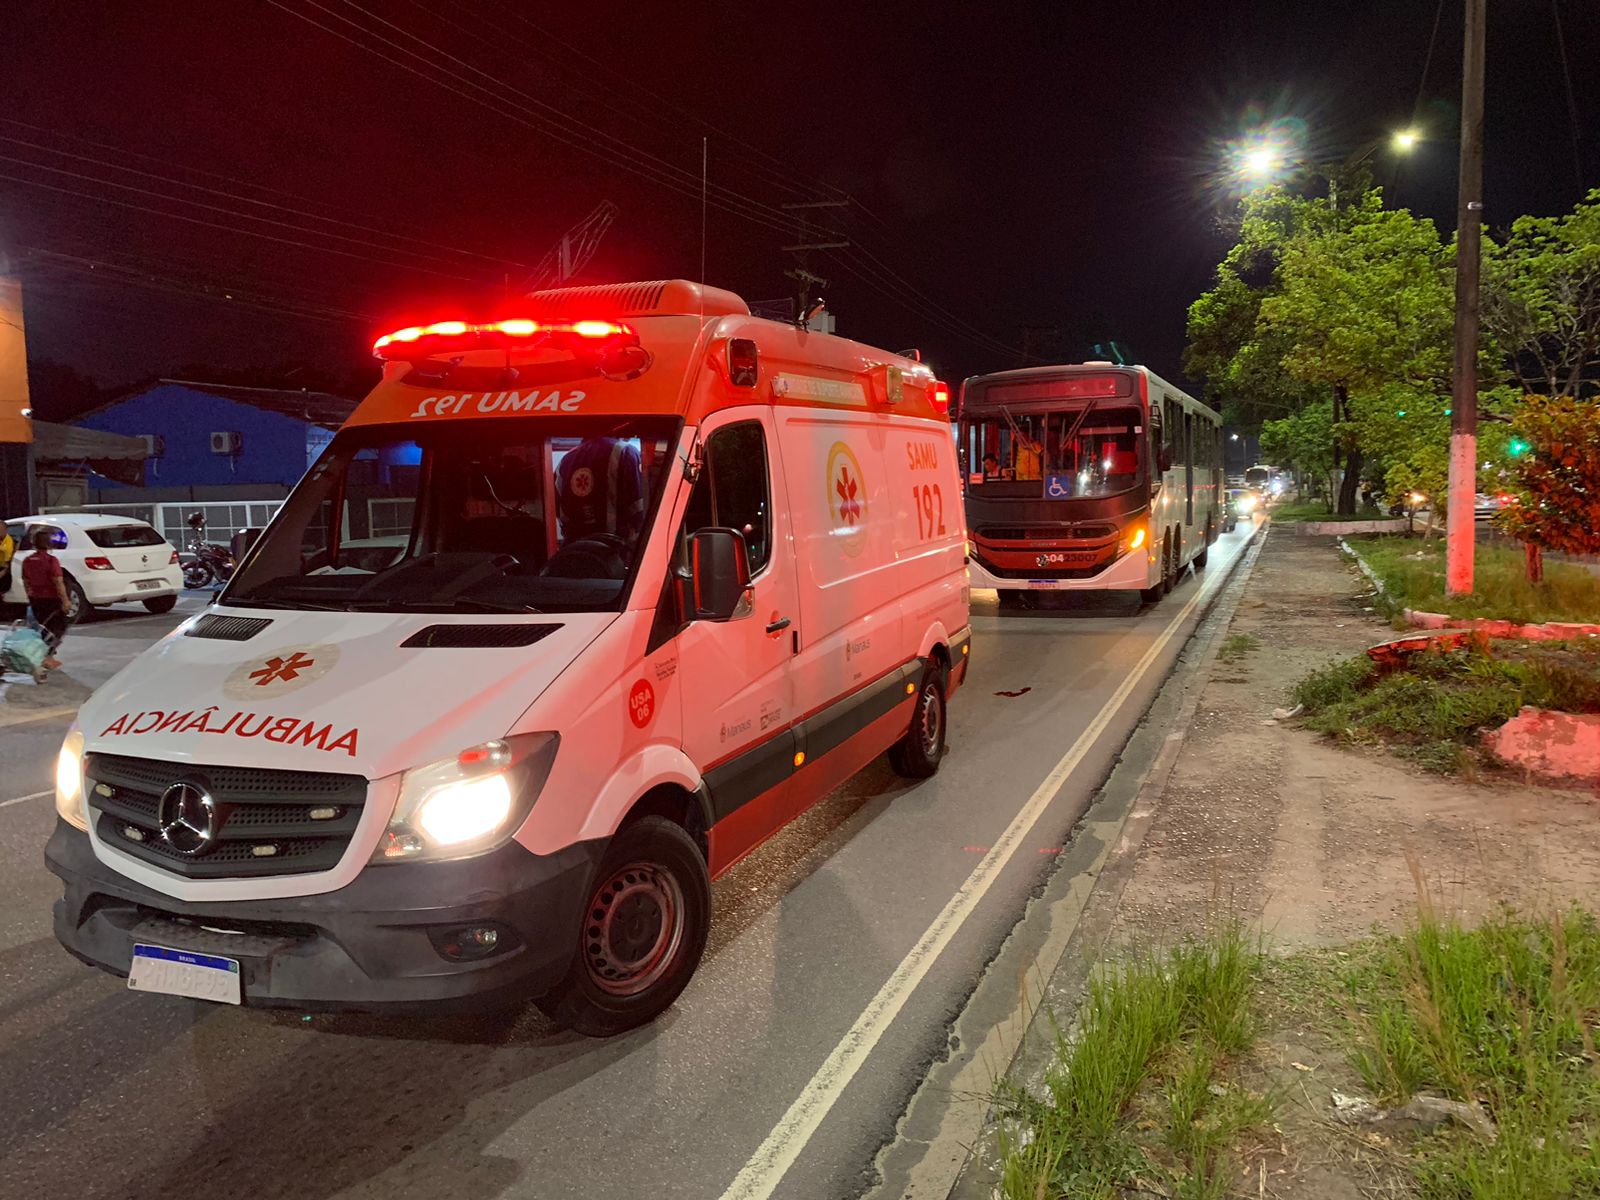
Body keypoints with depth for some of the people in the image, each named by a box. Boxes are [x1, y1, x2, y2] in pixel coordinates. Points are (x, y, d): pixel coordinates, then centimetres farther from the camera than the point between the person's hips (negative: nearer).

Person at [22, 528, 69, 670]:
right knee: (58, 629, 4)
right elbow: (58, 582, -20)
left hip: (35, 599, 6)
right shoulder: (51, 560, -17)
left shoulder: (27, 561, 3)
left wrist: (31, 597, 23)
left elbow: (26, 582, 12)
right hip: (51, 599, -6)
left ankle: (47, 656, 21)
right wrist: (65, 600, -16)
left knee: (42, 628, 17)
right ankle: (48, 656, -8)